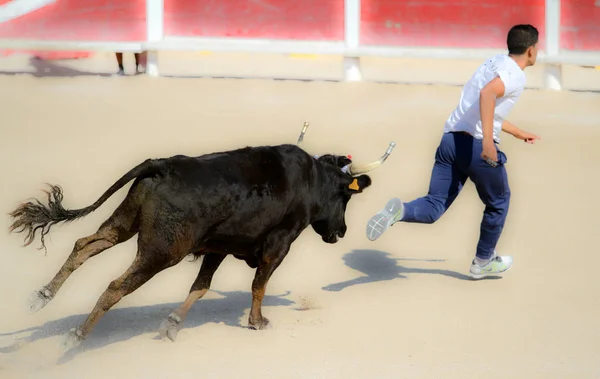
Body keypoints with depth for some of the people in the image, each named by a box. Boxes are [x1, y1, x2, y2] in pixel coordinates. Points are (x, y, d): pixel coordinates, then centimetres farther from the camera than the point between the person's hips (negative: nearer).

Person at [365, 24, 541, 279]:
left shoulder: (494, 63, 22)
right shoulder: (515, 75, -6)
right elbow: (487, 93, -28)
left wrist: (519, 133, 47)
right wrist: (488, 140, -35)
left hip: (450, 140, 7)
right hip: (478, 146, -7)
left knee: (433, 208, 2)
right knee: (498, 203, 19)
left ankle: (398, 211, -28)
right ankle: (483, 262, 29)